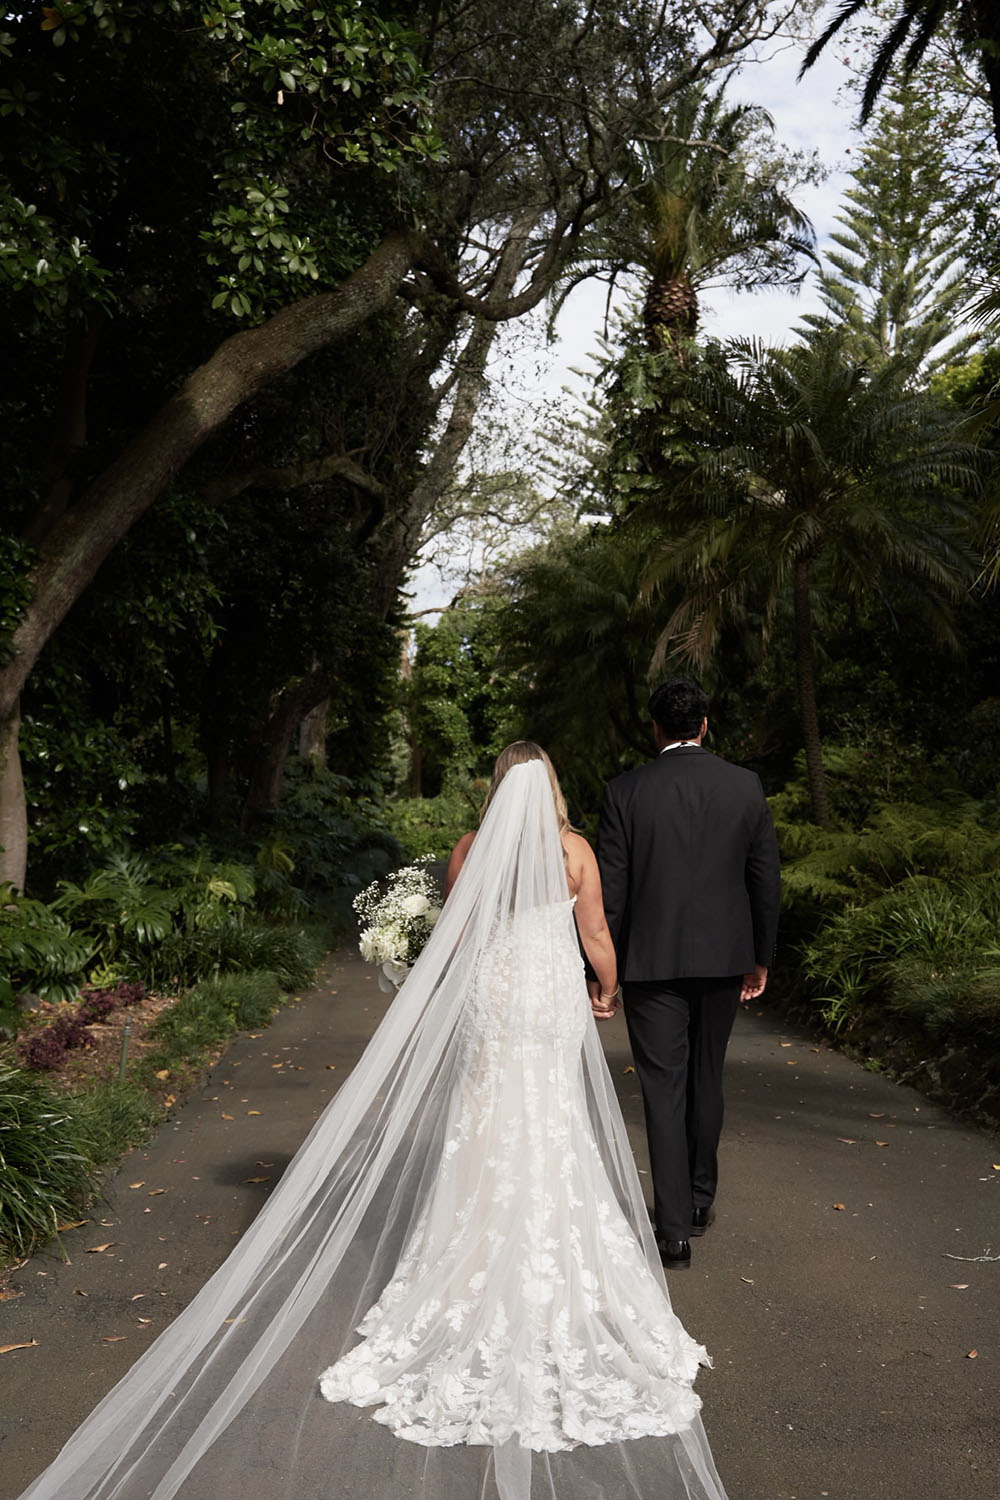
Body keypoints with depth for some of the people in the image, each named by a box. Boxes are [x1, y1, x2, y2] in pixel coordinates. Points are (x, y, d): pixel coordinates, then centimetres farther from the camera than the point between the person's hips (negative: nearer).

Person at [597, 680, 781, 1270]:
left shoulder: (626, 791, -7)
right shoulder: (746, 786, -1)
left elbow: (610, 889, -7)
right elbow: (766, 878, 2)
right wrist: (760, 957, 12)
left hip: (652, 961, -3)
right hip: (724, 957, 3)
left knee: (664, 1089, 3)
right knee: (707, 1078, 19)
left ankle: (674, 1230, 4)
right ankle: (701, 1199, 35)